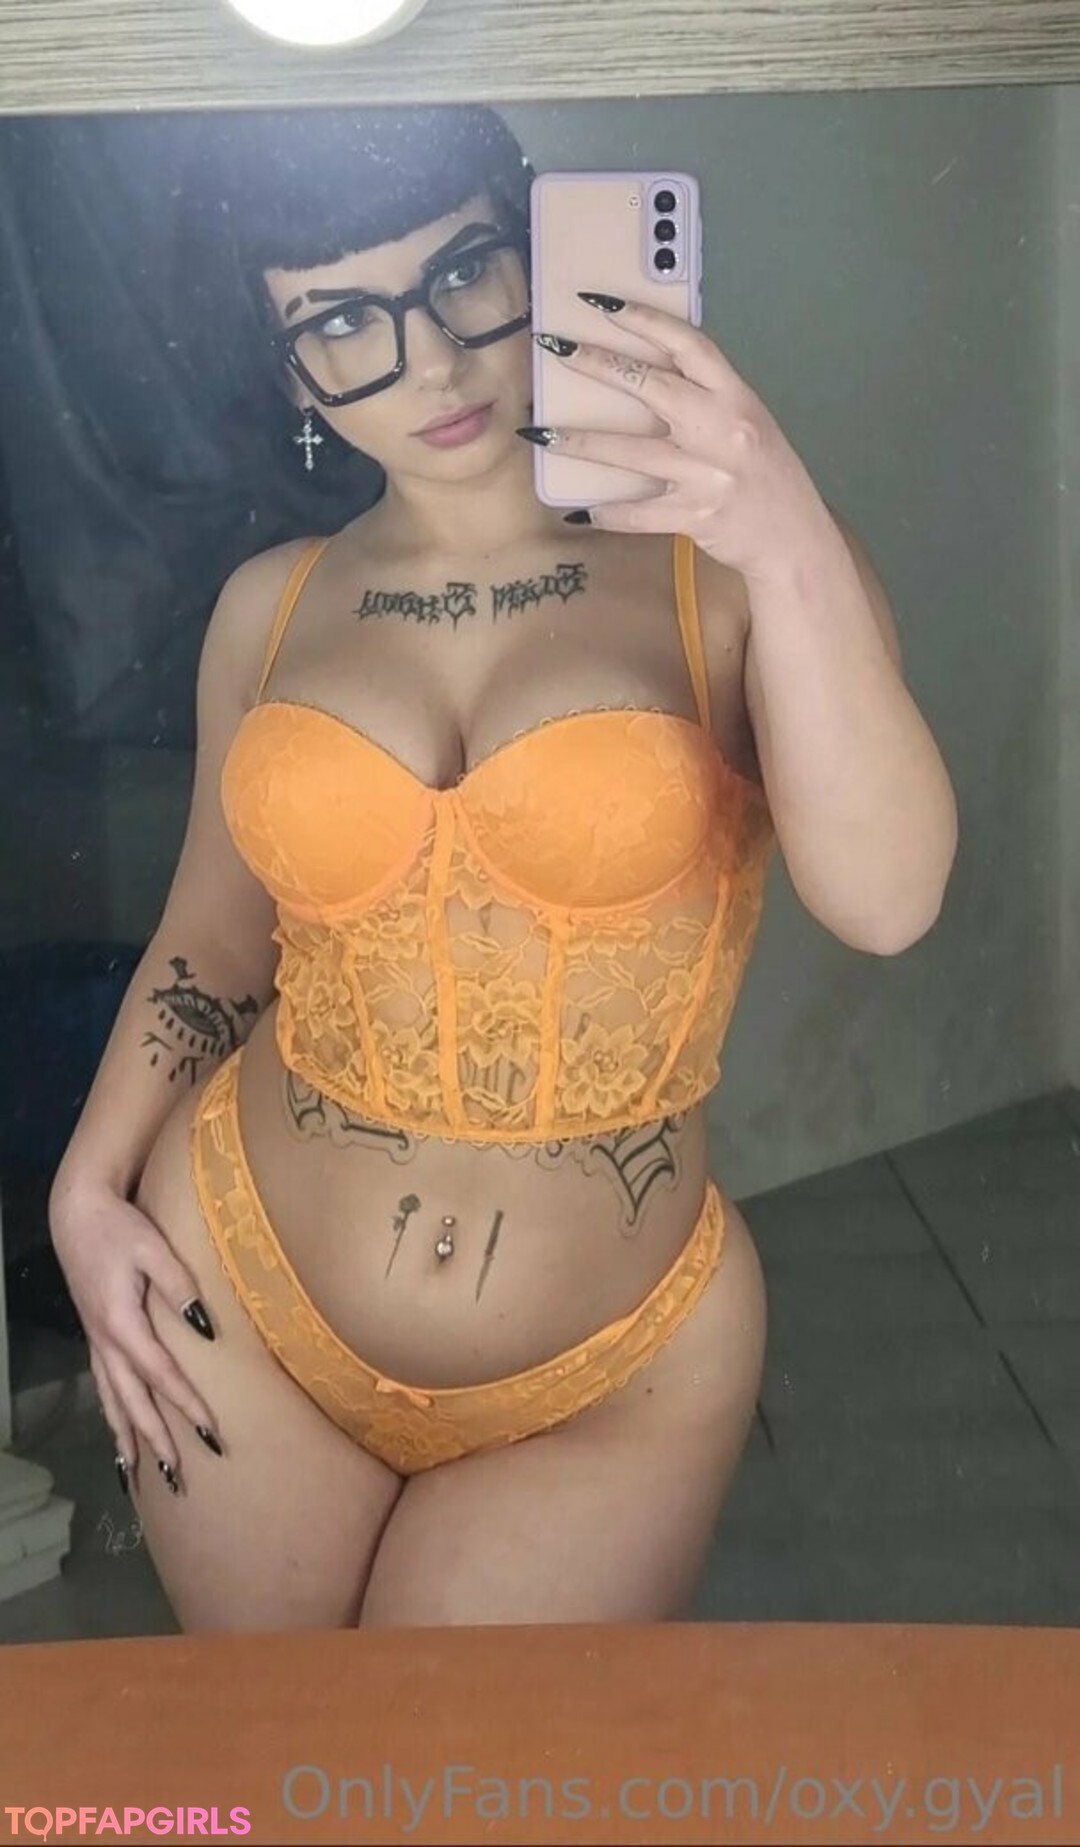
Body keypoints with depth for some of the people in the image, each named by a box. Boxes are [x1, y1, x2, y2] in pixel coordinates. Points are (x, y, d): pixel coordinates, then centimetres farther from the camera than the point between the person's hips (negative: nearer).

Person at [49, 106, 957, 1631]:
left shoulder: (721, 571, -10)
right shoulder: (271, 609, 1)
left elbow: (884, 902, -26)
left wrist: (794, 546, -38)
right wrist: (89, 1191, 2)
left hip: (607, 1376, -3)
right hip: (242, 1300, 3)